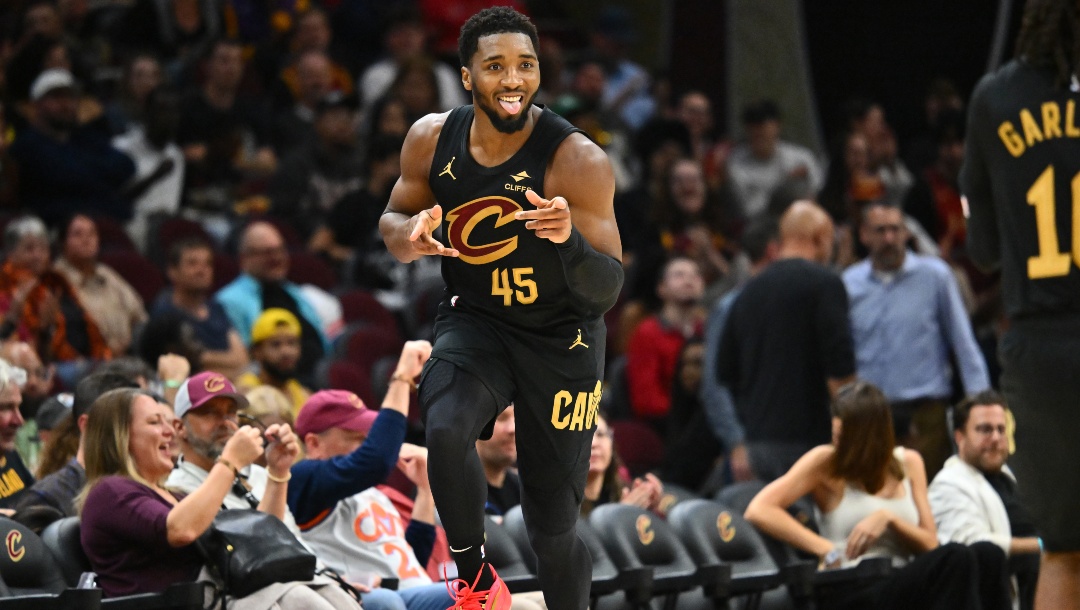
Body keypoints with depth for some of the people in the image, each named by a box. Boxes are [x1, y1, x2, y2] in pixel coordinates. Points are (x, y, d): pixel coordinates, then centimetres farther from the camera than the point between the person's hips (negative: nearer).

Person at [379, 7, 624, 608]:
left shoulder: (578, 160, -23)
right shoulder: (432, 139, -11)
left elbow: (606, 293, -23)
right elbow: (394, 220, 6)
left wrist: (570, 239, -44)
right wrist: (412, 234, -18)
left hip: (561, 339, -2)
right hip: (474, 323, 2)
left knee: (554, 526, 3)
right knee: (446, 429, -30)